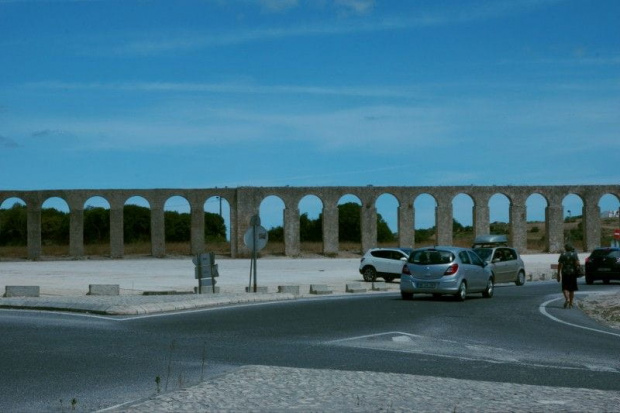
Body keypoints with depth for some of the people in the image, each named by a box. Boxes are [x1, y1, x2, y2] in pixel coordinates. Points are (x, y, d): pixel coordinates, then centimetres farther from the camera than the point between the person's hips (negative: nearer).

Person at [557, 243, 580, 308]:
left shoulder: (562, 255, 3)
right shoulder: (574, 254, 1)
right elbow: (577, 263, -12)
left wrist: (558, 274, 4)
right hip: (572, 273, 1)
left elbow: (559, 265, -1)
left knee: (565, 288, 5)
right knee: (572, 289, 10)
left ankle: (567, 299, -22)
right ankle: (570, 304, 11)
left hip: (565, 274, 0)